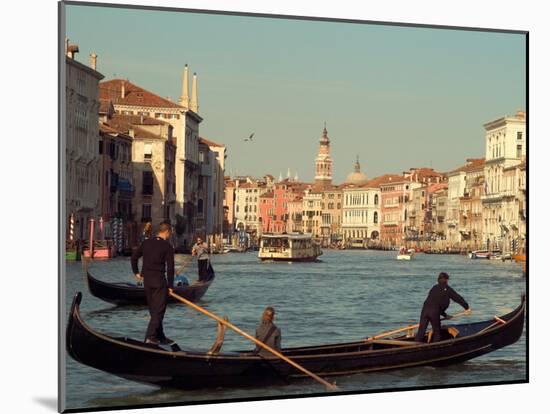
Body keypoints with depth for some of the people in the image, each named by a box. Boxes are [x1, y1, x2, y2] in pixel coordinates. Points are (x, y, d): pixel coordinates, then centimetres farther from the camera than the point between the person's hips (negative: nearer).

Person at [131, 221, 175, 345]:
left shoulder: (146, 243, 8)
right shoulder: (167, 246, -9)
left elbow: (134, 257, 11)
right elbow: (170, 267, -11)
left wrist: (136, 272, 20)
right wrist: (170, 285, -5)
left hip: (146, 279, 7)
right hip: (159, 280, -7)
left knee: (153, 310, 14)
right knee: (158, 310, -3)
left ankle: (160, 337, 21)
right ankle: (150, 336, -12)